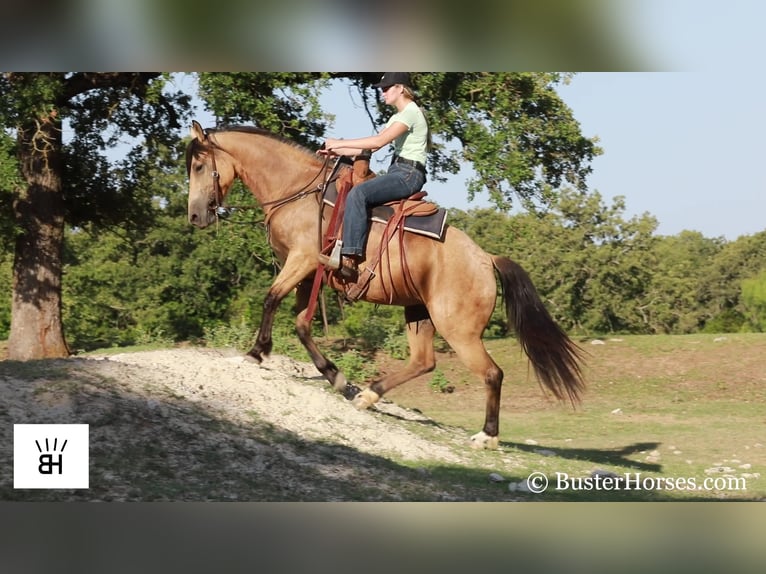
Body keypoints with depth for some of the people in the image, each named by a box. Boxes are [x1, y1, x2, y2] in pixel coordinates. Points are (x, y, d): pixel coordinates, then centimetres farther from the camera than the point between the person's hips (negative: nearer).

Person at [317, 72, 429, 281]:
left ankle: (349, 259, -38)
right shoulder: (397, 117, 21)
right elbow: (372, 146, 19)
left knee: (357, 193, -30)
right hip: (396, 171, 11)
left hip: (409, 175, -11)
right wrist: (337, 152, 9)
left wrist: (340, 143, -17)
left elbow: (379, 141, -22)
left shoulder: (411, 113, -10)